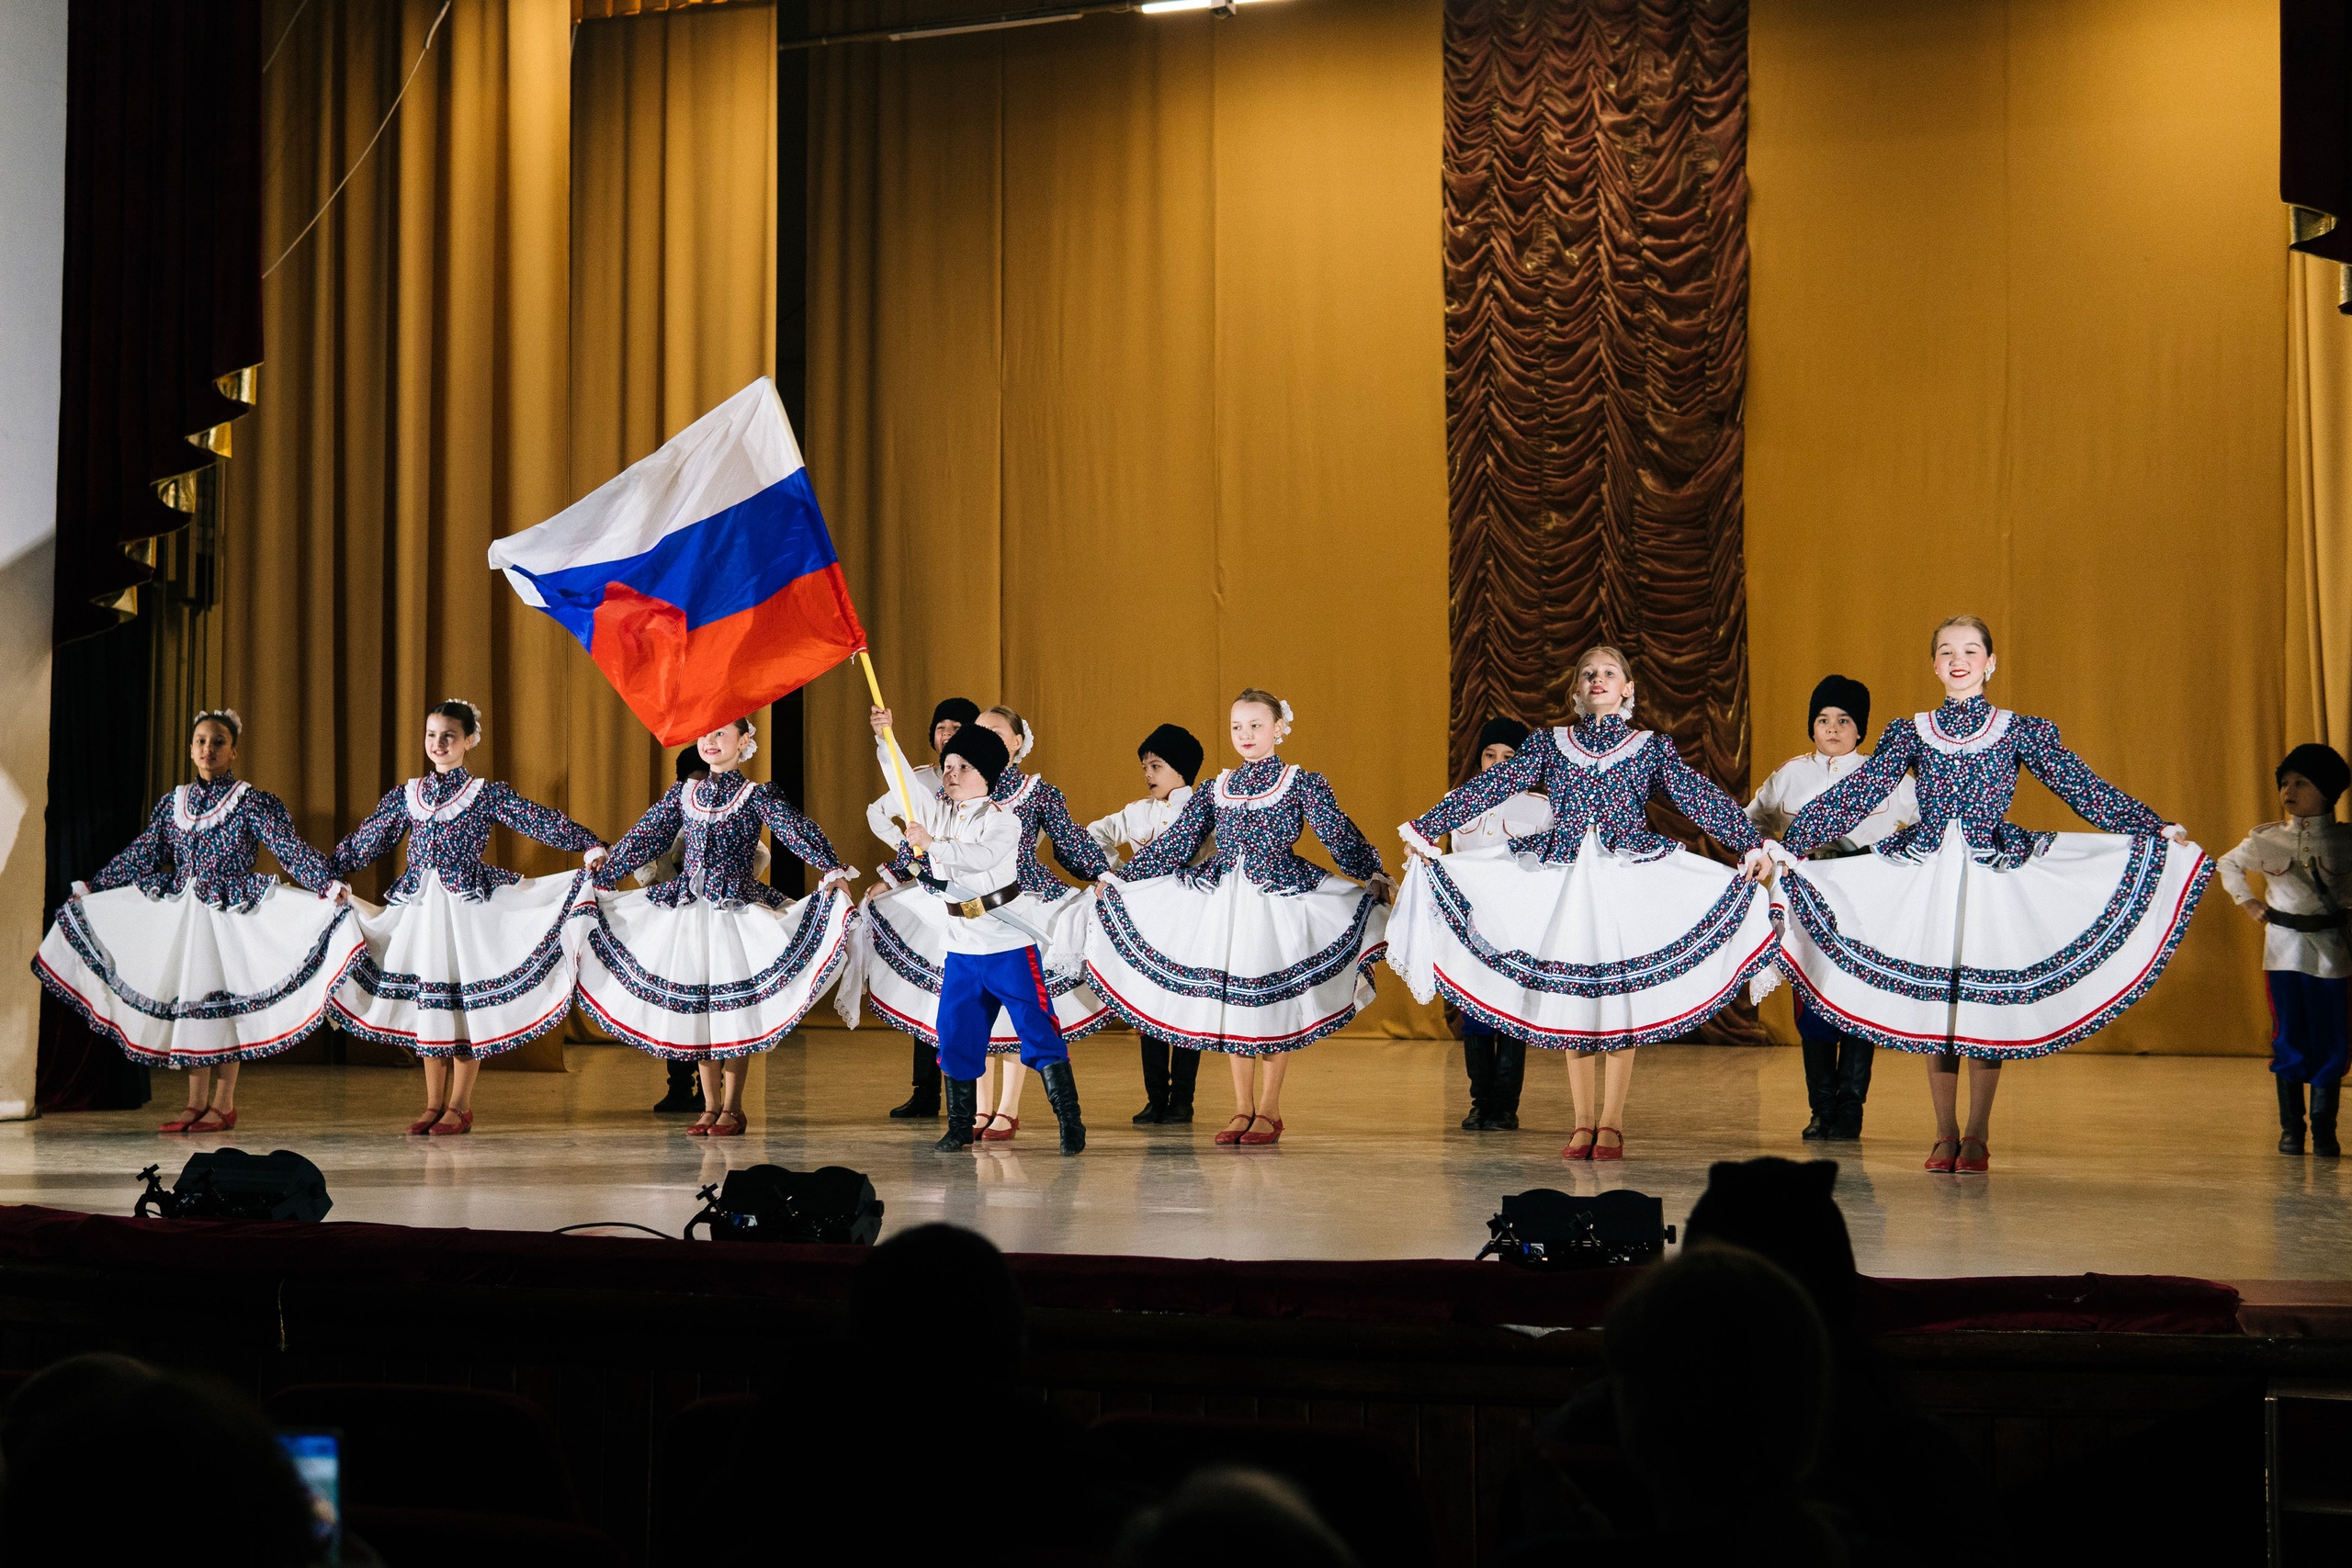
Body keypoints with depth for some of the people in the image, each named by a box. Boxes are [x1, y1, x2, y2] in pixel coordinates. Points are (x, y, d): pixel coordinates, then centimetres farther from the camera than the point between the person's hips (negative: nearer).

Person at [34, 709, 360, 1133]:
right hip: (182, 912, 5)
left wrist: (329, 885, -23)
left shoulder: (251, 803, -4)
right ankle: (196, 1103, 13)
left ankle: (223, 1105, 4)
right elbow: (139, 856, 17)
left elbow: (291, 848, -11)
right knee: (187, 1000, 6)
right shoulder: (173, 804, 10)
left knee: (222, 1000, -3)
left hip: (231, 912, -5)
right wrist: (90, 888, 20)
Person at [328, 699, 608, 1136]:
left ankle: (460, 1106, 7)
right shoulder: (407, 796, 11)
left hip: (468, 904, -4)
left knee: (465, 1005, -2)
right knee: (425, 1002, 8)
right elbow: (363, 842, 20)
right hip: (419, 906, 4)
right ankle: (433, 1105, 17)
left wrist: (589, 846, -18)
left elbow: (542, 821, -8)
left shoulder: (487, 795, 0)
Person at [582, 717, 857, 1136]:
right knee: (695, 1004, 6)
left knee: (734, 1005, -2)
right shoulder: (682, 795, 11)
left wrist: (830, 869, -29)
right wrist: (601, 876, 15)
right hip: (689, 910, 4)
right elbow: (643, 838, 15)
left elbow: (796, 831, -14)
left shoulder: (756, 796, -1)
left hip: (737, 909, -4)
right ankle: (710, 1106, 16)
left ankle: (733, 1108, 9)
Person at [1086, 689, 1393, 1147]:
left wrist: (1373, 875, -18)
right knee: (1231, 1000, 6)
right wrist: (1116, 877, 12)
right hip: (1225, 901, 4)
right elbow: (1173, 844, 14)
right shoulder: (1215, 789, 11)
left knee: (1273, 1002, 0)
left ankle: (1269, 1110, 10)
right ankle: (1241, 1109, 15)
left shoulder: (1301, 783, 2)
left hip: (1278, 899, -4)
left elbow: (1340, 836, -4)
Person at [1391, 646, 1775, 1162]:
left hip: (1629, 877, -2)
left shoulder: (1651, 747, 6)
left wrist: (1750, 844, -13)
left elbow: (1700, 797, -2)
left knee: (1621, 991, -4)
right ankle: (1583, 1123, 11)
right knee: (1569, 992, 2)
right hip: (1563, 877, 2)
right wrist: (1427, 828, 0)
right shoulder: (1550, 744, 10)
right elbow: (1492, 786, 5)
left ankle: (1611, 1124, 6)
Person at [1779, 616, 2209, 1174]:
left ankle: (1977, 1136, 12)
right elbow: (1854, 795, 4)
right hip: (1928, 875, 1)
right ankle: (1945, 1136, 15)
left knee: (1989, 1000, -1)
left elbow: (2082, 788, 0)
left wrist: (2158, 828, -7)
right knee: (1933, 1001, 3)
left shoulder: (2018, 732, 3)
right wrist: (1785, 841, -2)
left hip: (1995, 875, -1)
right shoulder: (1911, 734, 6)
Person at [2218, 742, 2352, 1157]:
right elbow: (2228, 865, 20)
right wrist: (2246, 901, 9)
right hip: (2283, 948, 1)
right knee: (2288, 1038, 3)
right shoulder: (2267, 840, 3)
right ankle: (2291, 1127, 12)